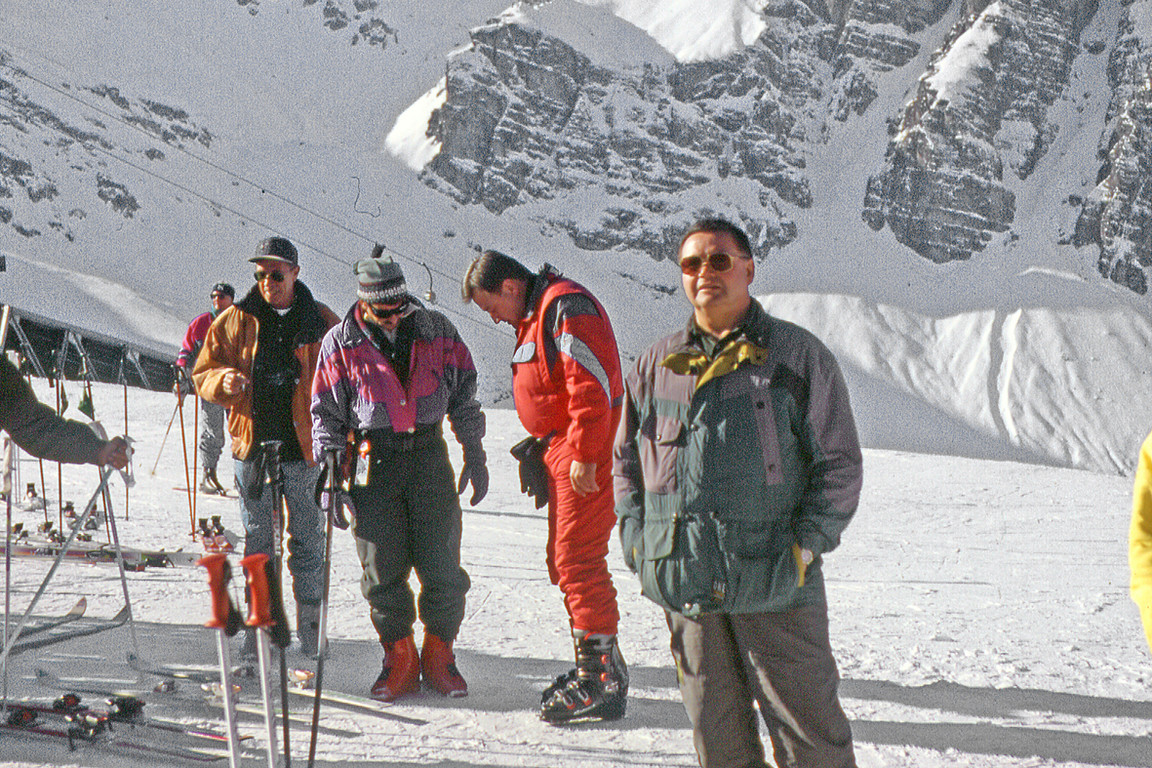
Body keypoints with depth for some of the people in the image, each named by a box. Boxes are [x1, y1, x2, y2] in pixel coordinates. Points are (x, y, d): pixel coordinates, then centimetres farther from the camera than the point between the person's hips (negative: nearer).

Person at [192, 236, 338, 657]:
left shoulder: (322, 323, 3)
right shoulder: (233, 321, 6)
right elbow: (203, 373, 11)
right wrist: (223, 381, -12)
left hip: (304, 450, -1)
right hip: (252, 448, 1)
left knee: (308, 542, 5)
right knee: (257, 542, 9)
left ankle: (309, 627, 15)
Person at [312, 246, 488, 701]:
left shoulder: (436, 332, 4)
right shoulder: (341, 344, 1)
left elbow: (463, 394, 13)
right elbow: (326, 414, 7)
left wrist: (474, 454, 10)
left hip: (429, 456, 1)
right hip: (374, 462, -1)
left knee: (442, 569, -2)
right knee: (384, 570, 0)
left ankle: (438, 657, 16)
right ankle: (399, 661, 16)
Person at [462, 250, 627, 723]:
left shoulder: (566, 307, -13)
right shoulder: (533, 317, 20)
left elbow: (592, 385, -22)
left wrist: (583, 456, -24)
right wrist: (541, 452, 21)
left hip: (587, 454, -11)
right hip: (561, 453, 11)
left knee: (577, 560, -12)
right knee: (564, 561, 12)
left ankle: (599, 678, -8)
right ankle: (605, 668, 20)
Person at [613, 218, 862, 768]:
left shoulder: (798, 355, 2)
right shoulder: (656, 365, 12)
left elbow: (840, 463, 2)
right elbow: (625, 457, 20)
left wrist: (806, 544, -7)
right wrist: (637, 536, 7)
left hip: (775, 581, -3)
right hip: (684, 585, 3)